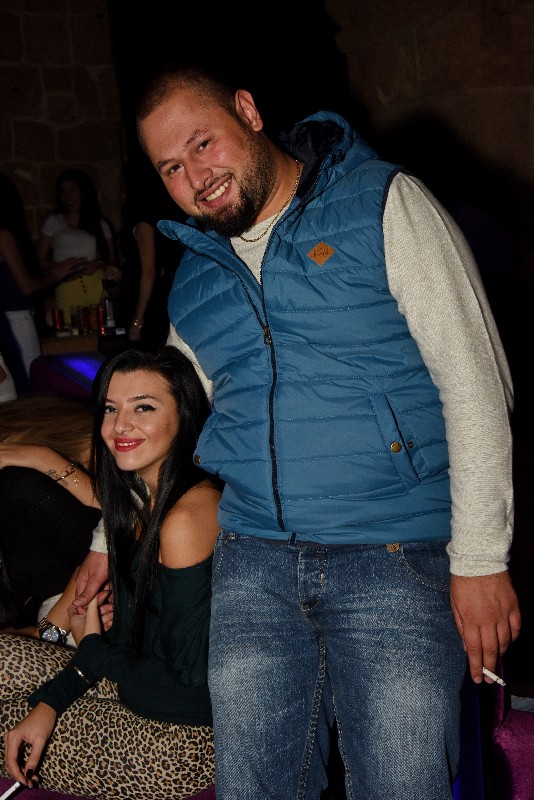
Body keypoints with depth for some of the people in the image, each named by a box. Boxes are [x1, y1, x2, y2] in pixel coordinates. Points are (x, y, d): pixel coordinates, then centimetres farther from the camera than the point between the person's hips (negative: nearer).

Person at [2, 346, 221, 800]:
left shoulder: (185, 518, -26)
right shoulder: (146, 499, 3)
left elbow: (191, 680, -23)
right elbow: (129, 633, 7)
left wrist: (92, 650, -7)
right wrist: (50, 701, -6)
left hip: (190, 737, -9)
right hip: (139, 689, 9)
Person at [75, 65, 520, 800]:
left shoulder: (385, 205, -5)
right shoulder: (193, 278, 12)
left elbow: (476, 382, -9)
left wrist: (480, 559, -12)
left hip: (397, 557, -4)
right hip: (253, 561, 5)